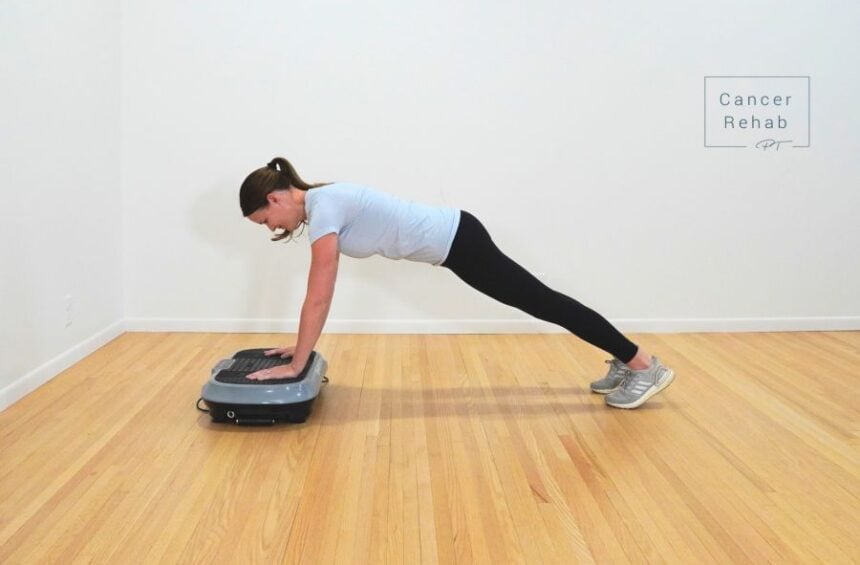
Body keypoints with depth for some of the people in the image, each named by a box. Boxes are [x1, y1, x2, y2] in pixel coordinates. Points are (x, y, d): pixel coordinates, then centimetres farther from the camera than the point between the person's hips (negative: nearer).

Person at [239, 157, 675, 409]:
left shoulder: (322, 208, -19)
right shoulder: (321, 202, 9)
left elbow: (318, 298, -21)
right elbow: (319, 296, 16)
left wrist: (296, 364, -15)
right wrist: (302, 345, 17)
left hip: (456, 240, -9)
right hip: (453, 236, 9)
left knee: (542, 302, -1)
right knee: (539, 302, 16)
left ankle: (645, 366, 11)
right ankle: (624, 361, 29)